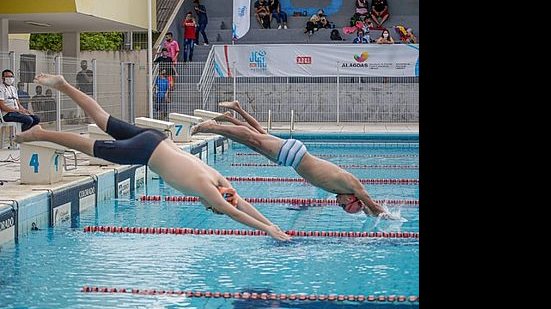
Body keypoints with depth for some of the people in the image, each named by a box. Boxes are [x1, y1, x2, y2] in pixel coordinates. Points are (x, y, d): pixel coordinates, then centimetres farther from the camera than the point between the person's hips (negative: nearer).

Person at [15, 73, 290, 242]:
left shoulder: (218, 180, -4)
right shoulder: (205, 187, -23)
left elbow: (242, 204, 3)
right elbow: (233, 212, -25)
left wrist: (271, 224, 0)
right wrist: (267, 229, -24)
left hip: (155, 139, 7)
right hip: (146, 151, -7)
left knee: (104, 122, 17)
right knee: (92, 147, 4)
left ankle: (63, 85, 24)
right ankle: (40, 134, 13)